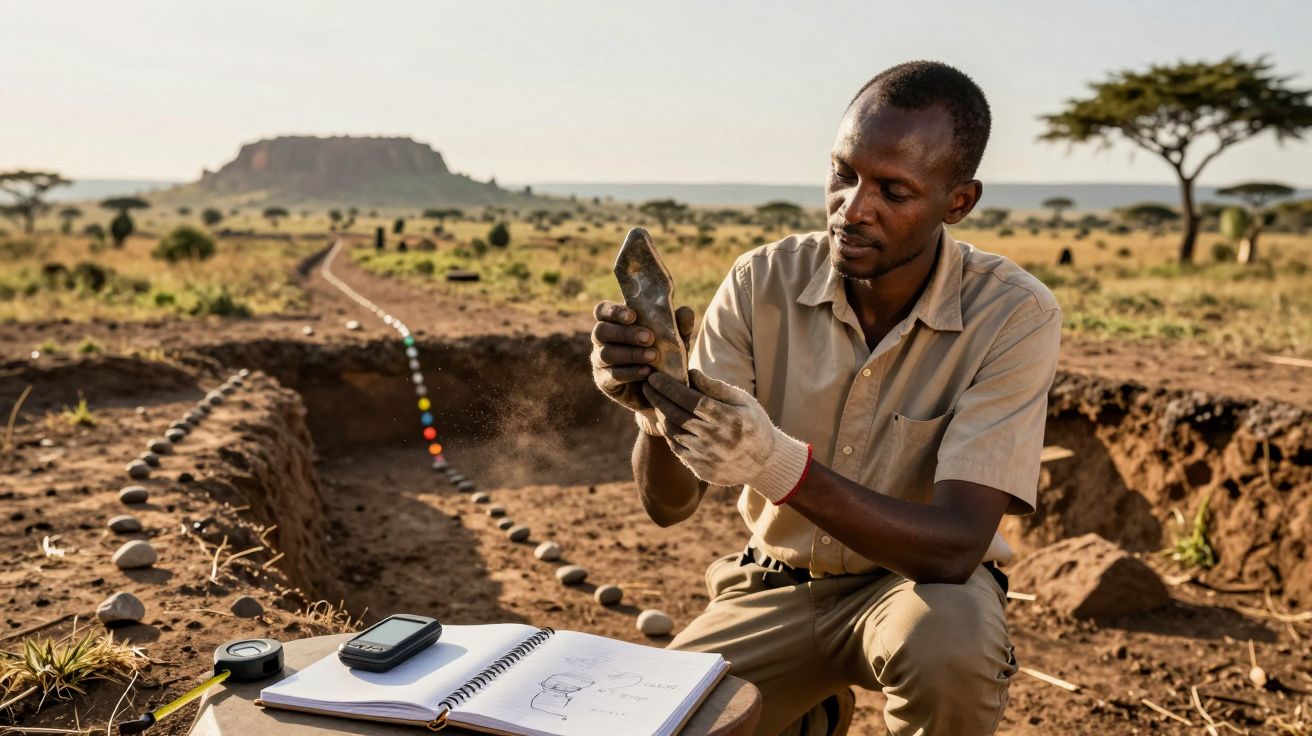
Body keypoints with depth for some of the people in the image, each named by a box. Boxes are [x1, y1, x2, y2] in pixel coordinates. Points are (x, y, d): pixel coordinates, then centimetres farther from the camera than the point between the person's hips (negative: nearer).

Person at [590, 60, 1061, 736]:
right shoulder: (762, 282, -12)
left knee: (949, 643, -36)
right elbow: (669, 504, -13)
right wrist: (655, 409, -37)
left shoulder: (1013, 316, -19)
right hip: (775, 585, 3)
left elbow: (955, 547, -28)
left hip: (917, 580, -2)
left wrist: (780, 464, -43)